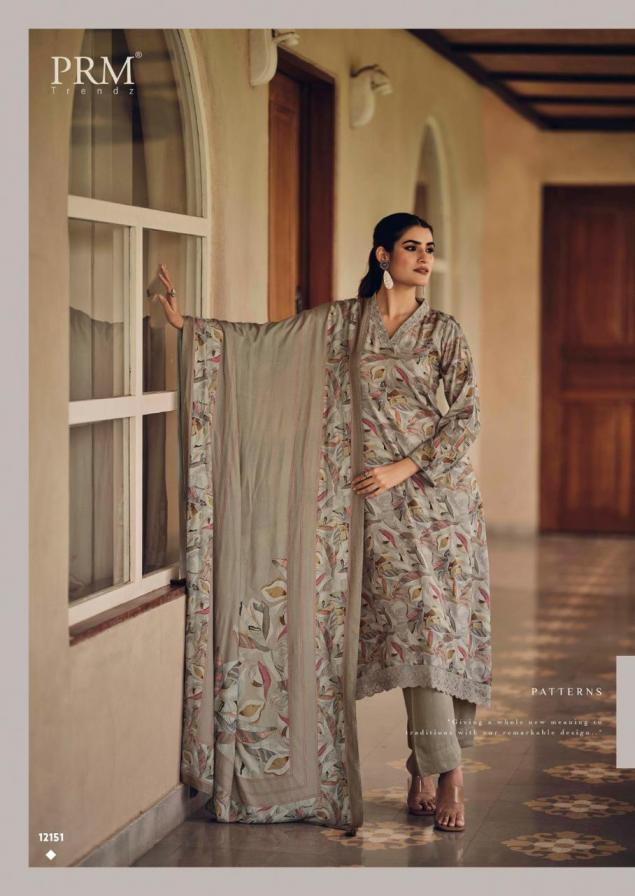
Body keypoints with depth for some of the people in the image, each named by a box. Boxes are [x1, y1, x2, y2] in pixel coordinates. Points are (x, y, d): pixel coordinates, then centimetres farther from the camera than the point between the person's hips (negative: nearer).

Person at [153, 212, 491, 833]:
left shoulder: (443, 331, 4)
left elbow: (466, 416, 0)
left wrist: (404, 468, -10)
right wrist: (187, 323, 2)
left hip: (439, 485, 0)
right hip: (383, 498, 0)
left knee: (441, 621, -3)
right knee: (413, 620, -8)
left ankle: (424, 773, 4)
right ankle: (444, 773, -6)